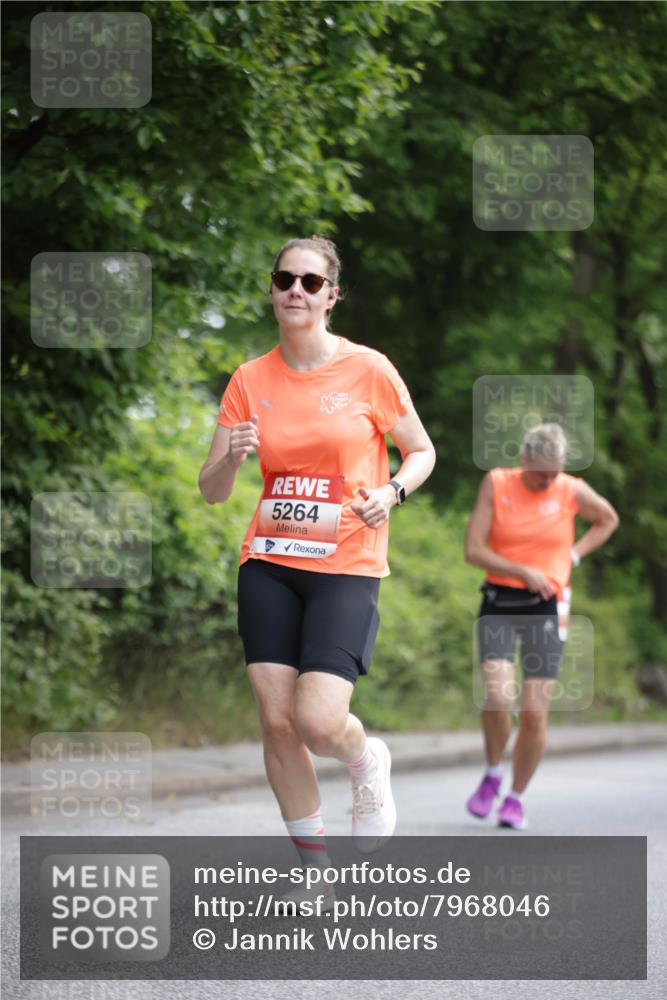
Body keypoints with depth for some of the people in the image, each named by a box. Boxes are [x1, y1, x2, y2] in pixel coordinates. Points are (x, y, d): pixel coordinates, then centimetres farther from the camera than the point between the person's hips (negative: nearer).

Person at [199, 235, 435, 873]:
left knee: (318, 722, -17)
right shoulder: (250, 380, 5)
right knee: (276, 721, -3)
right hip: (269, 563, 3)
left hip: (347, 566, -3)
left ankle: (368, 762, 20)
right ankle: (313, 863, 15)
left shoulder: (368, 370, -3)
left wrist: (392, 491, -13)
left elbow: (421, 451, 8)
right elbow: (211, 491, 7)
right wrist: (232, 458, -16)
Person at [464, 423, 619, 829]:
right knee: (497, 698, -20)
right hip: (499, 602, -1)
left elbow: (608, 520, 21)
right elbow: (474, 550, -6)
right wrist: (524, 572, -16)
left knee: (535, 714, -4)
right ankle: (493, 774, 7)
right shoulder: (496, 484, -3)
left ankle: (516, 797, 15)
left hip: (546, 608, 1)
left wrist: (573, 556, 7)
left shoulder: (573, 491, -1)